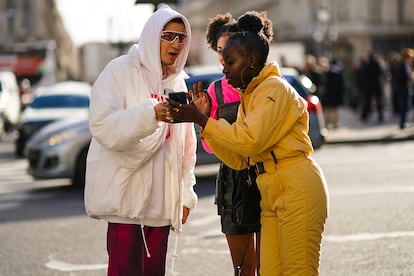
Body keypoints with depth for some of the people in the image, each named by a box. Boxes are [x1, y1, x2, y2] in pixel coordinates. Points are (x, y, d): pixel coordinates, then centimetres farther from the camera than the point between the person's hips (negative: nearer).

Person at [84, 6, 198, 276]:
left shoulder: (178, 82, 15)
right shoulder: (120, 71, -4)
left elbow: (187, 144, 19)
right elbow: (102, 126, -18)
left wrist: (185, 193, 14)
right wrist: (151, 114, -30)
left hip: (162, 198, 6)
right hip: (126, 192, -6)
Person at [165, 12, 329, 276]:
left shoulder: (275, 88, -7)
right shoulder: (249, 97, 19)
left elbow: (251, 140, -20)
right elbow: (239, 160, 11)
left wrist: (201, 120, -15)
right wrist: (203, 118, 4)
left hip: (297, 191, -9)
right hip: (272, 195, 9)